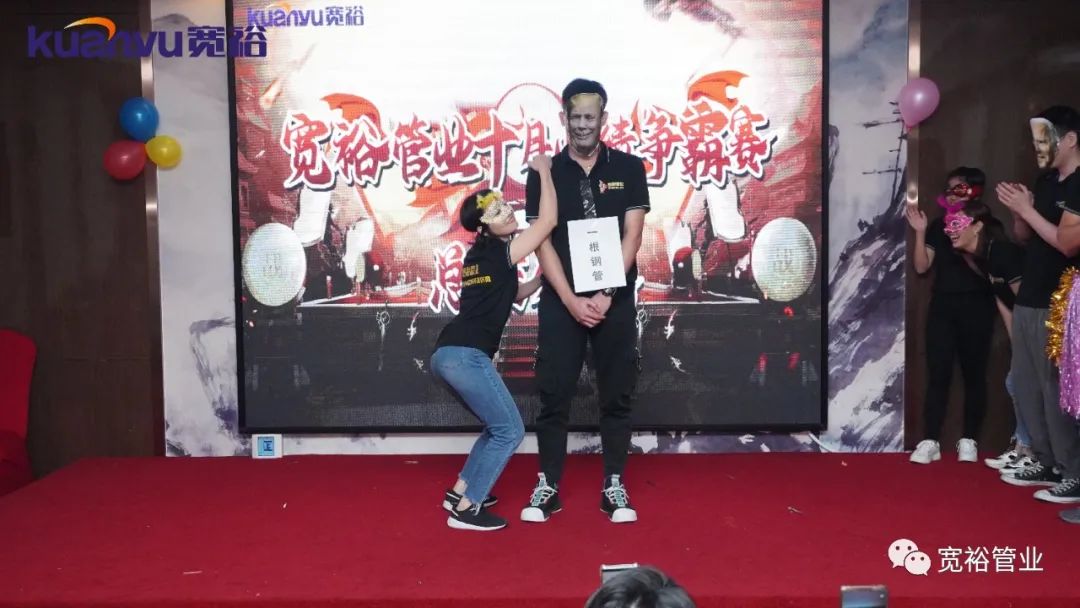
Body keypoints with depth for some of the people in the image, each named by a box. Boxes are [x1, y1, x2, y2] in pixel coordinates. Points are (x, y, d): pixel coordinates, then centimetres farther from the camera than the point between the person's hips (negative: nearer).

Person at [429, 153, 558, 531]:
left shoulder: (481, 255, 21)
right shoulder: (500, 252, -5)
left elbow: (512, 294, 32)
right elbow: (548, 220, -8)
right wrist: (543, 170, 1)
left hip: (448, 353, 9)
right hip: (466, 355, -9)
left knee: (497, 426, 22)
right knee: (510, 430, 0)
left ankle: (460, 492, 25)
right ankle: (465, 509, 2)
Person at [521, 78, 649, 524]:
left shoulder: (628, 168, 3)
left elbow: (632, 236, -3)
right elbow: (543, 242, -2)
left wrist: (605, 295, -12)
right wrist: (570, 299, -12)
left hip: (615, 299, 0)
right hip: (561, 301, 0)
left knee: (616, 395, 5)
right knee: (553, 395, 2)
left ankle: (614, 486, 15)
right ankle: (548, 486, 12)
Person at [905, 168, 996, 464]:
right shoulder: (939, 225, 9)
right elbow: (922, 267, 5)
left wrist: (964, 248, -20)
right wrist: (920, 232, -3)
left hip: (976, 308, -2)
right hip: (943, 306, 2)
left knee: (973, 374, 4)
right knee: (938, 374, -2)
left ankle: (968, 440, 12)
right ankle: (930, 441, -1)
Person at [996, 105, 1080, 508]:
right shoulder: (1046, 180, 13)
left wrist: (1027, 209, -17)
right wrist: (1018, 211, -2)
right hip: (1027, 299, 9)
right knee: (1026, 385, 12)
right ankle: (1046, 463, 23)